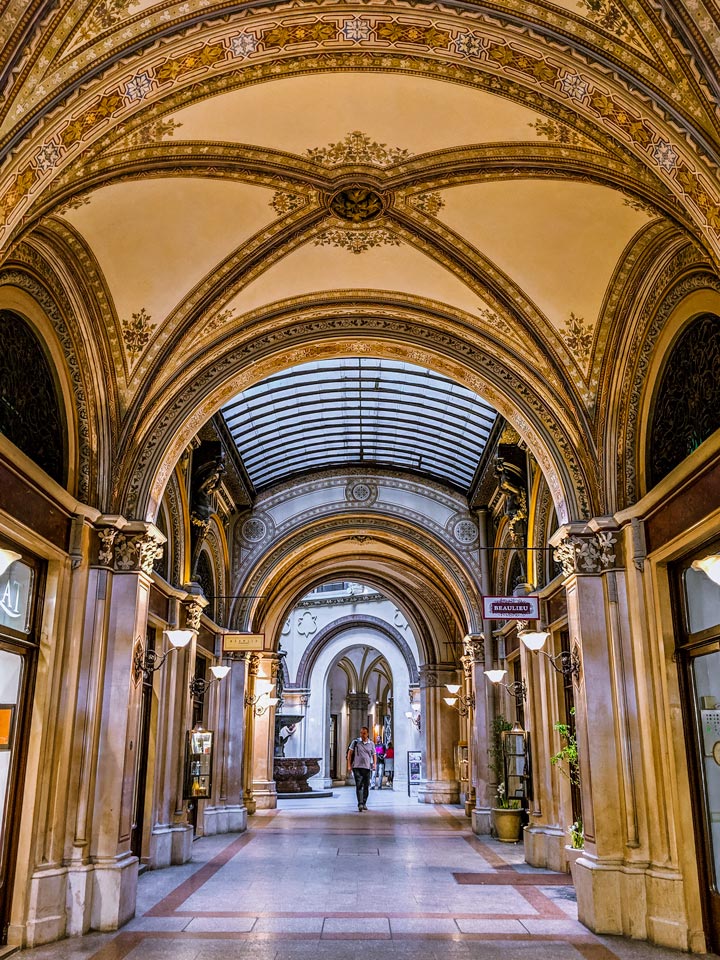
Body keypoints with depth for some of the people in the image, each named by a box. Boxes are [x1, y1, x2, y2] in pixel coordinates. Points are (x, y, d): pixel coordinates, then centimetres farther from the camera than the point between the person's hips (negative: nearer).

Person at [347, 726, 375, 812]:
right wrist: (349, 765, -2)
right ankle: (360, 805, -19)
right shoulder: (355, 742, 2)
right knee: (359, 785, -13)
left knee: (366, 786, 8)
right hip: (357, 767, -3)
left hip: (367, 767, 3)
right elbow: (349, 753, 5)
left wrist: (374, 764, -2)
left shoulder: (371, 743, 8)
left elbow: (373, 755, 15)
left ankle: (364, 804, 23)